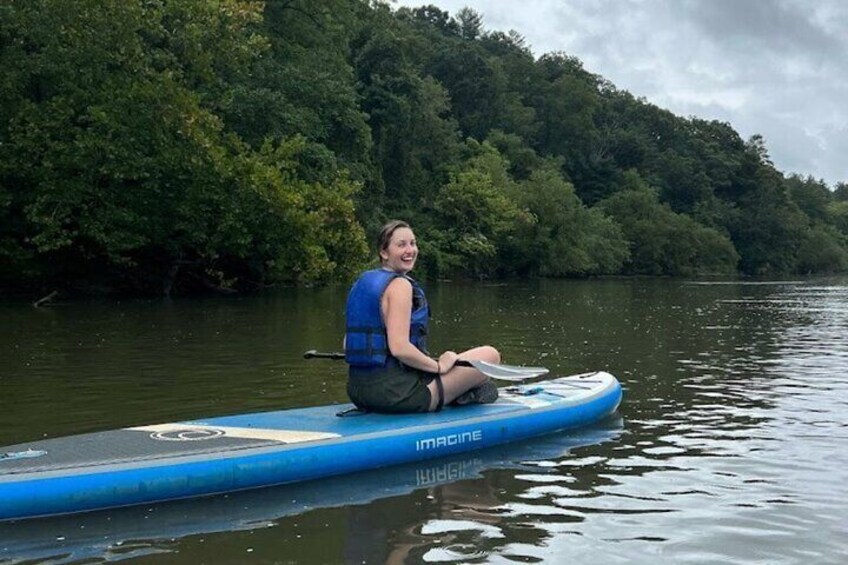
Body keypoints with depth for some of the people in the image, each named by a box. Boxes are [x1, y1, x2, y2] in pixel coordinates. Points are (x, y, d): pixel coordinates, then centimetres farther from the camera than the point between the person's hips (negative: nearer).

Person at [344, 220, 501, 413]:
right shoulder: (399, 285, -14)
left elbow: (348, 344, 13)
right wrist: (439, 366, -11)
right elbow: (399, 348, -24)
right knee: (490, 355, 0)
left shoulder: (362, 283, 12)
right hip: (395, 393, -10)